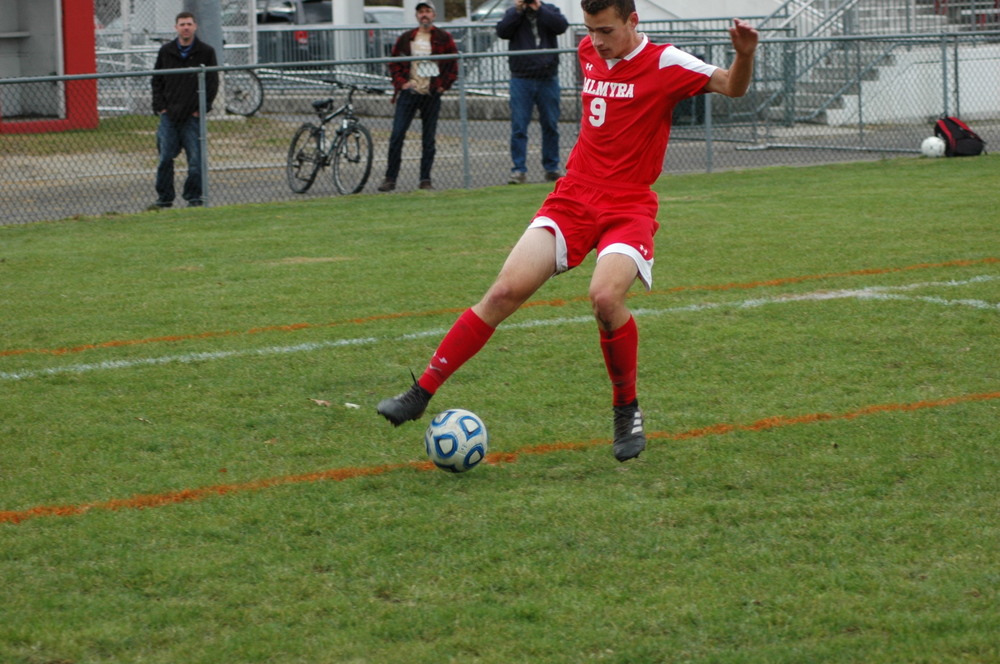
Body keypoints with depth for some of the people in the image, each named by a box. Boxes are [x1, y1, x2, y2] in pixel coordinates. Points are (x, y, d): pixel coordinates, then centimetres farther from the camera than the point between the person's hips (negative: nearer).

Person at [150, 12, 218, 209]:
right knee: (165, 159, 0)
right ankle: (164, 198, 9)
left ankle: (194, 196, 8)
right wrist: (159, 106, 2)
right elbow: (157, 81, 13)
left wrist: (201, 109, -5)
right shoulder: (166, 51, 9)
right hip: (169, 115, 2)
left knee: (196, 159, -3)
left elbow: (213, 83, 3)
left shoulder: (206, 52, 2)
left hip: (193, 116, -2)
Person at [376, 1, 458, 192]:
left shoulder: (444, 39, 4)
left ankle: (425, 180, 8)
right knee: (397, 136, -6)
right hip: (409, 92, 1)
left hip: (432, 96, -1)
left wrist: (443, 85, -2)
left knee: (429, 139, 2)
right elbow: (393, 62, 13)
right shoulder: (406, 38, 9)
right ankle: (390, 178, -1)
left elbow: (454, 64, 6)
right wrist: (400, 82, 0)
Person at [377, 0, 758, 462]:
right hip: (574, 196, 4)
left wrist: (744, 55, -36)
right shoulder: (588, 52, 8)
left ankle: (627, 410, -5)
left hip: (628, 208, -4)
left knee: (605, 296, -29)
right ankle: (421, 393, -7)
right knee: (506, 290, -10)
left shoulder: (665, 64, -9)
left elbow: (732, 87, -19)